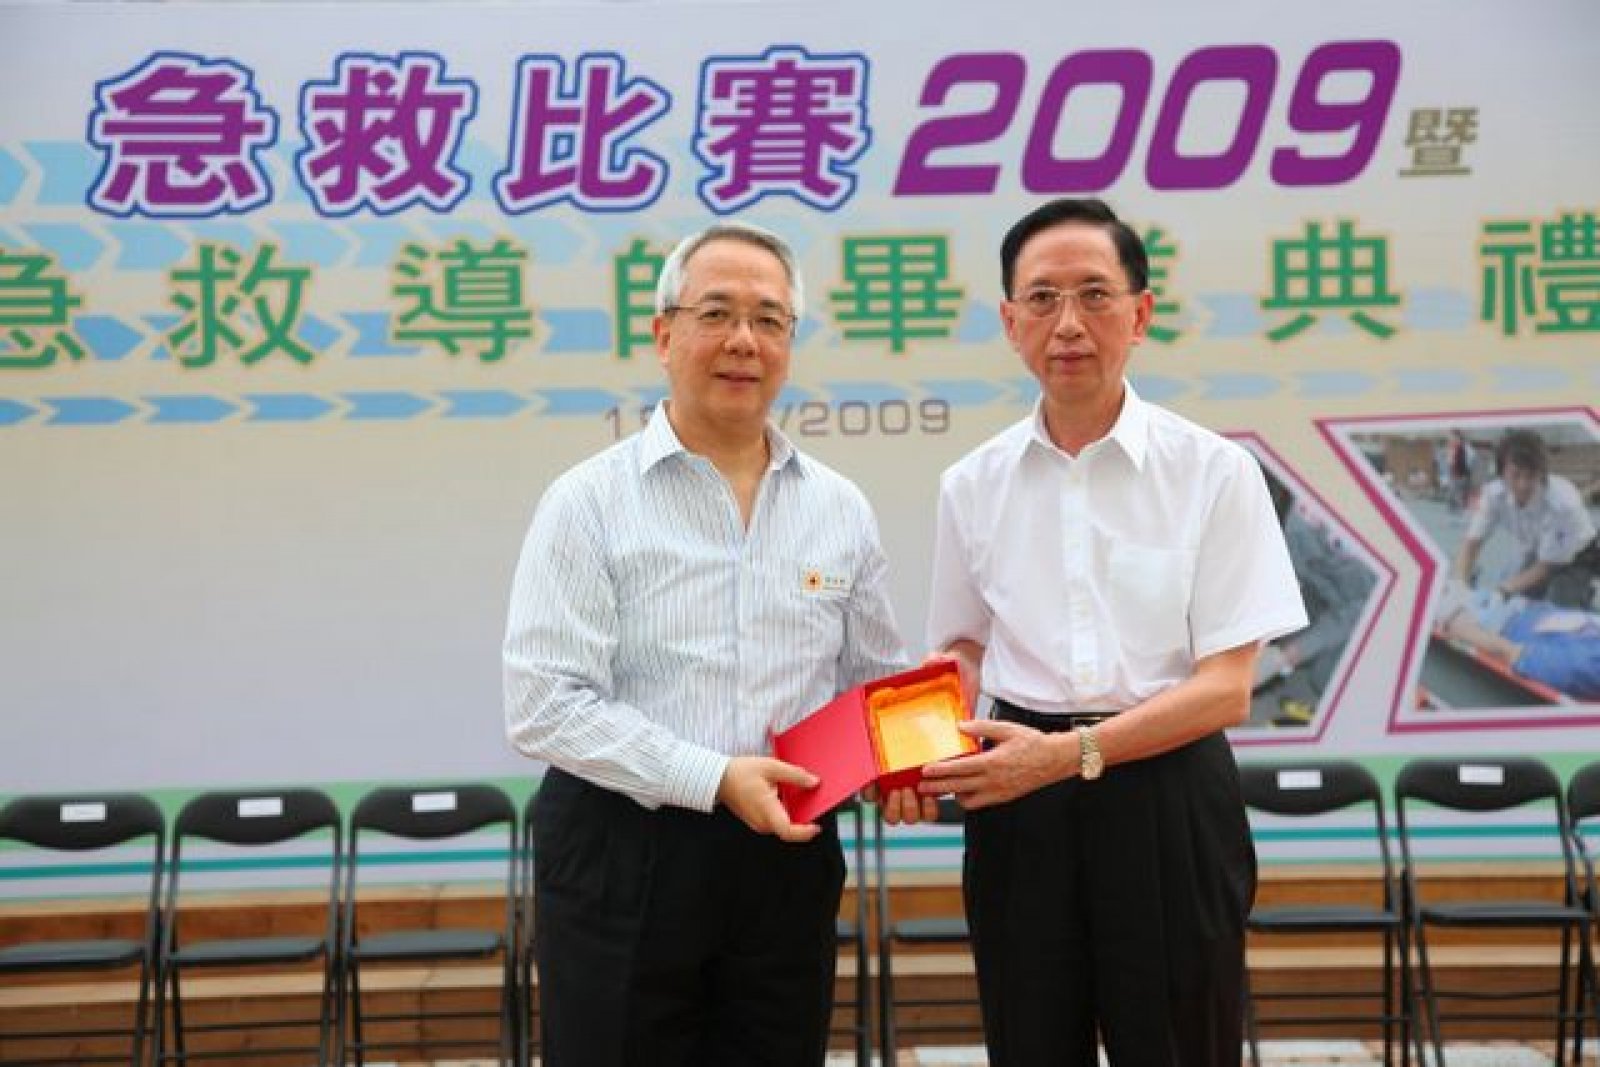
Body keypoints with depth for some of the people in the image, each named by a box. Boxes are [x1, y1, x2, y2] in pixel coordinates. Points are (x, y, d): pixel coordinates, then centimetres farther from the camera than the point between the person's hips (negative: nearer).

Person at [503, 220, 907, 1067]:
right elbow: (544, 704, -13)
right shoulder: (589, 503, -6)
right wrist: (714, 778, -19)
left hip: (786, 857, 4)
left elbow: (877, 681, 15)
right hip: (622, 859, -3)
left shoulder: (839, 510, 7)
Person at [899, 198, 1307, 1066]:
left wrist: (1069, 752, -21)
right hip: (1019, 810, 3)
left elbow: (1226, 688, -10)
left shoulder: (1213, 472, -6)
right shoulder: (974, 483, 3)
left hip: (1166, 800, -2)